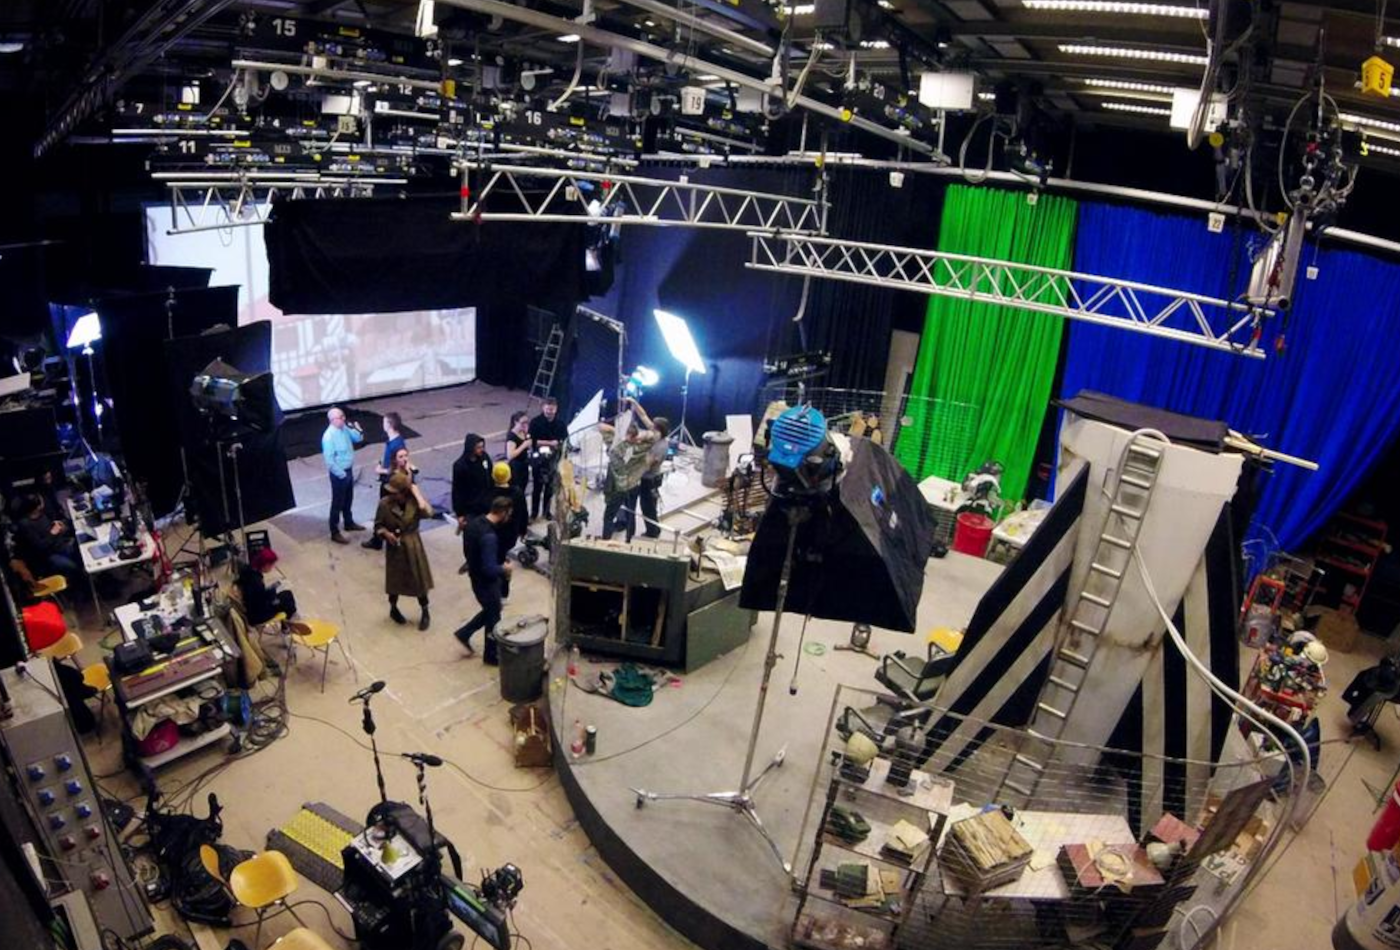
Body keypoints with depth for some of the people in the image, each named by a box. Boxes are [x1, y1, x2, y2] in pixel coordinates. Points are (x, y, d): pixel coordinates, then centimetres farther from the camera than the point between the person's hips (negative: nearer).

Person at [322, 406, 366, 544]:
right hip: (339, 474, -8)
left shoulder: (345, 428, -2)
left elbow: (358, 439, 11)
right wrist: (341, 474, -19)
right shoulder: (329, 436, -27)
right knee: (337, 503, 3)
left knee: (348, 499, 24)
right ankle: (335, 533, 14)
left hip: (348, 470, 9)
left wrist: (358, 430, -11)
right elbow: (329, 461, -26)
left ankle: (349, 523, 43)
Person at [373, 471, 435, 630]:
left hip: (413, 546, 0)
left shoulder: (414, 501, -12)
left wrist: (417, 493, -26)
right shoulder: (385, 503, -13)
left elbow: (428, 513, -32)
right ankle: (393, 609, 41)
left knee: (420, 579, 9)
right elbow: (378, 526, -3)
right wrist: (386, 533, -24)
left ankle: (425, 613, 28)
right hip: (395, 548, 0)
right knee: (395, 580, 15)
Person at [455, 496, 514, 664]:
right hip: (486, 582, -8)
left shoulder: (475, 522, -4)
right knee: (494, 618, 12)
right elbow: (490, 569, -32)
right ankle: (491, 655, 30)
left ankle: (464, 633, 34)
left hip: (477, 576, 8)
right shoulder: (489, 536, -33)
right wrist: (504, 569, -12)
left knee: (490, 610, 28)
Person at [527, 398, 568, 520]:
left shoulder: (560, 423, -3)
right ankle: (534, 512, 17)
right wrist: (550, 443, -18)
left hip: (554, 459, 2)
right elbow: (533, 441, -14)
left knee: (550, 486, 11)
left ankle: (547, 511, 28)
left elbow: (565, 441, 2)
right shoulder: (535, 422, -10)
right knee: (537, 486, 4)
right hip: (539, 459, -2)